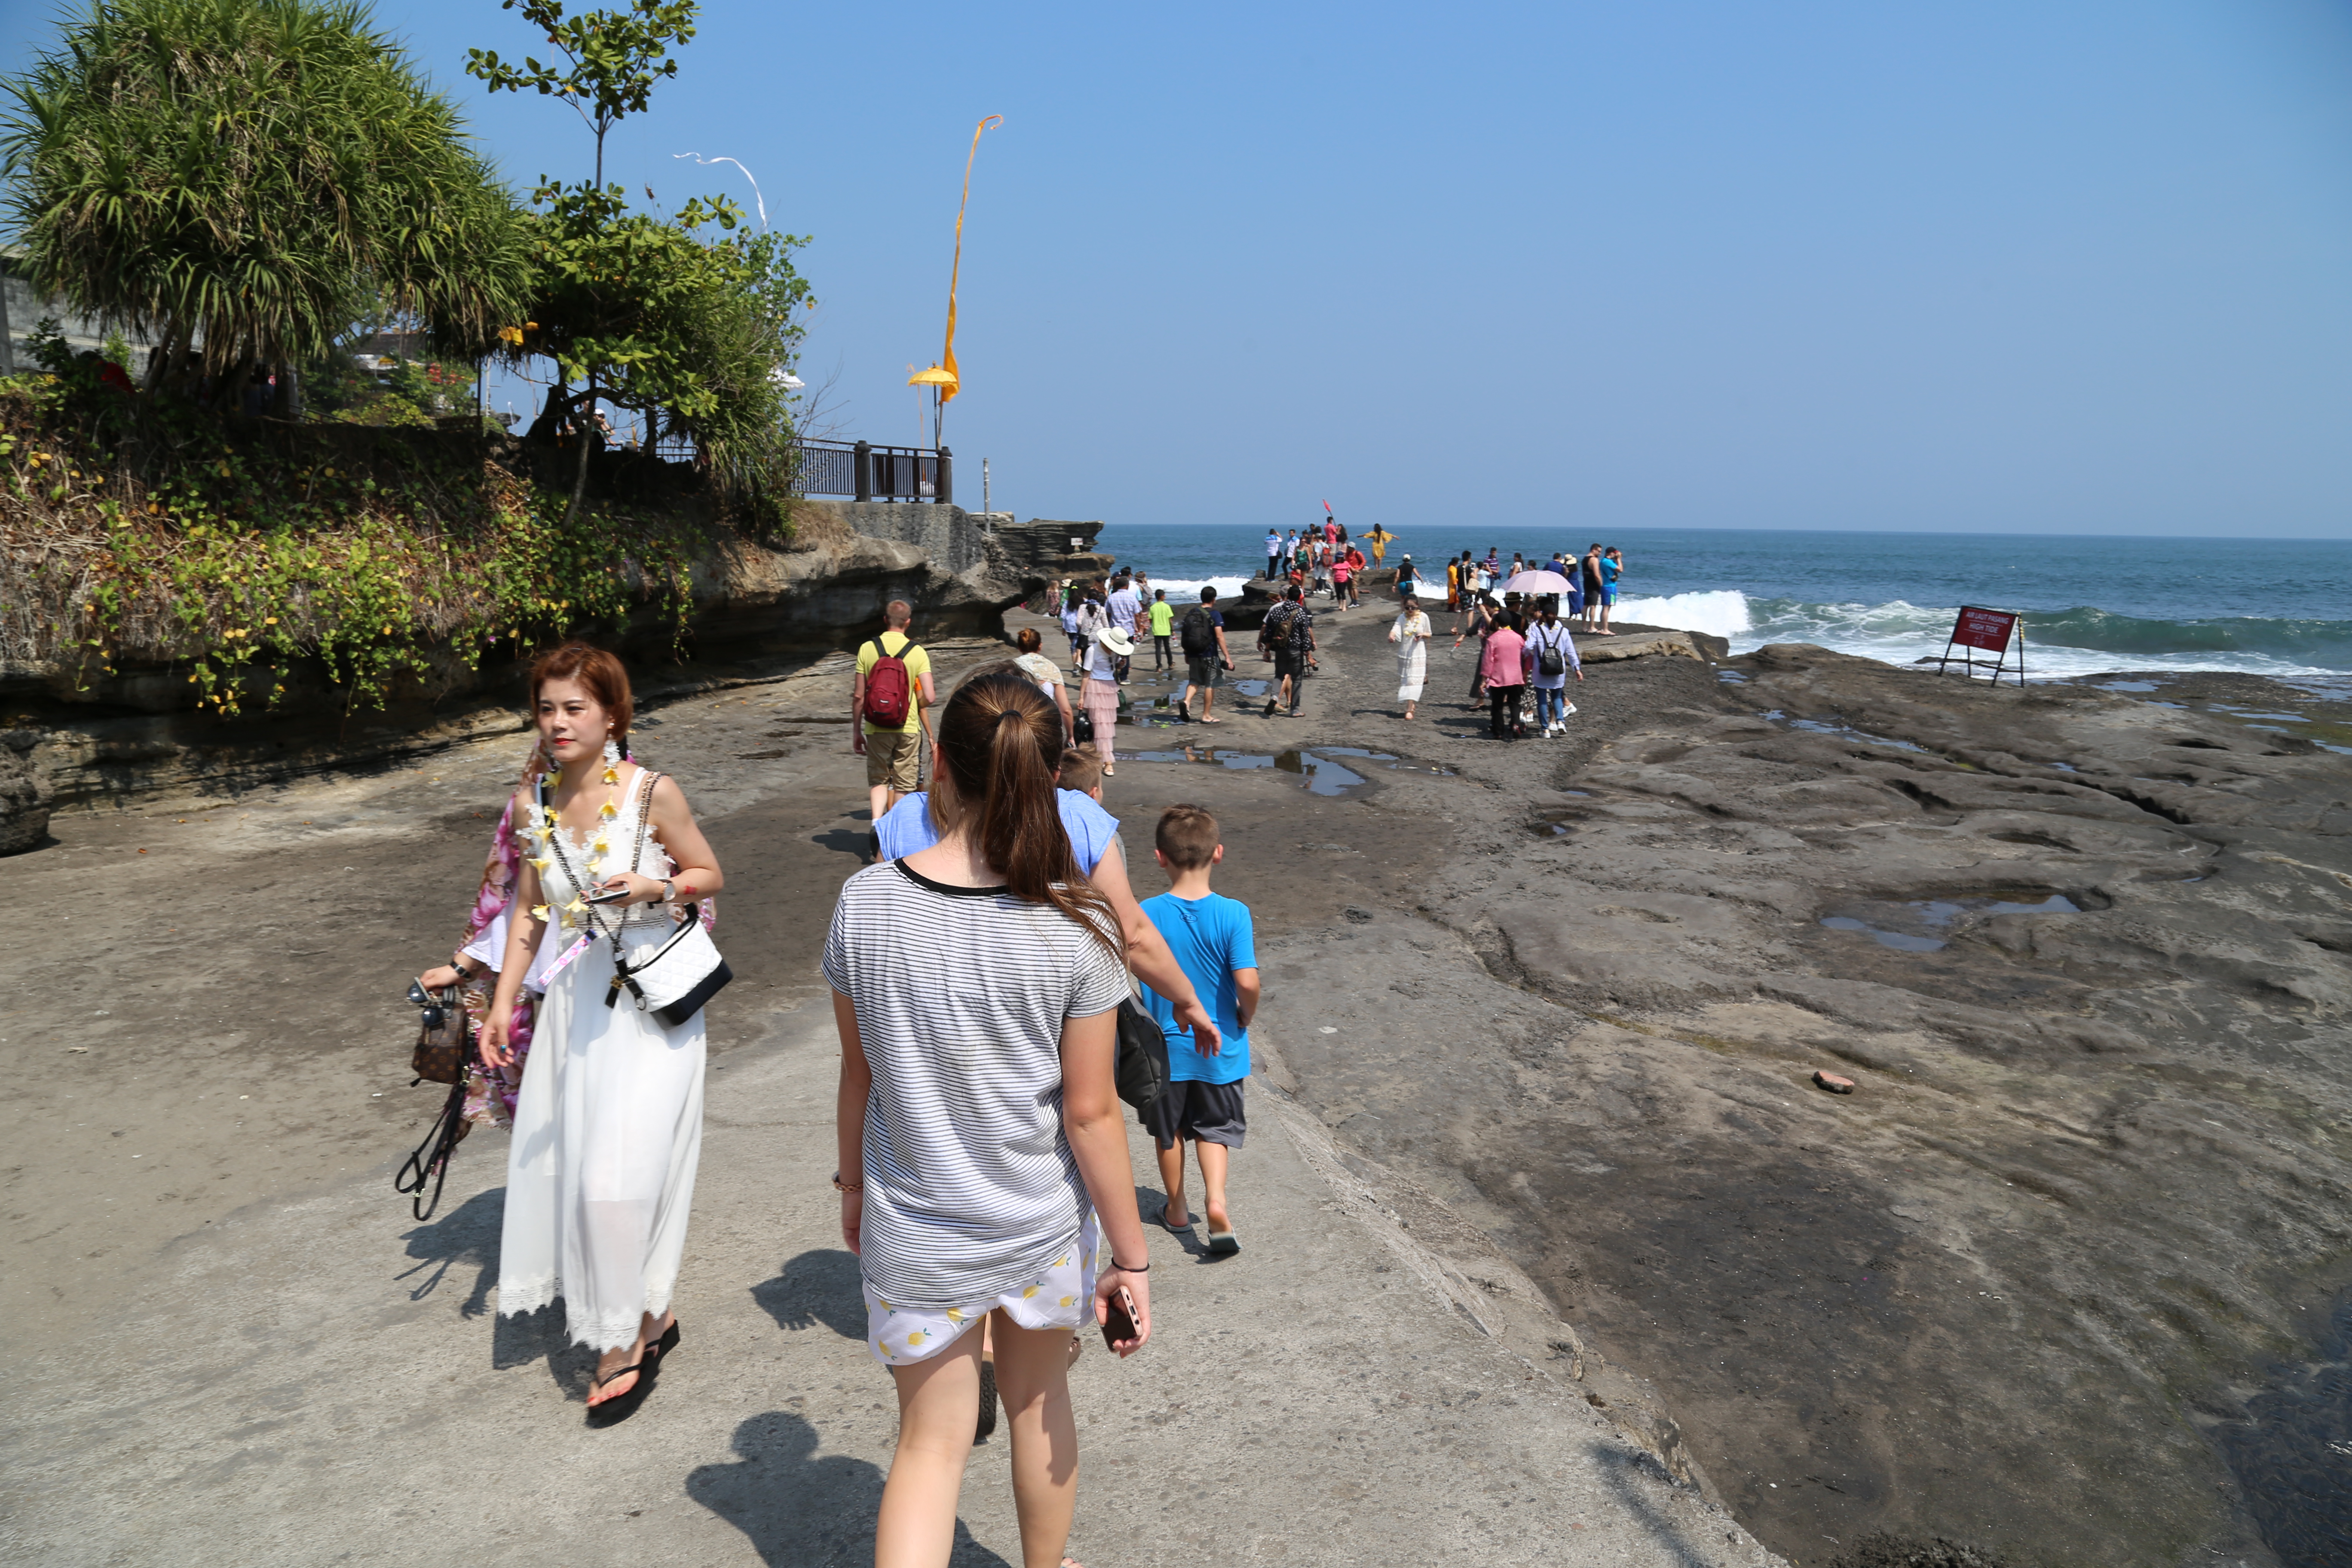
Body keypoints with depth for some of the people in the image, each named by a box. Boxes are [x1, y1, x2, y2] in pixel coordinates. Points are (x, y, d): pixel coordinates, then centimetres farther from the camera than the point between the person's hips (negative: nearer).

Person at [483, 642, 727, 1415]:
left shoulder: (653, 792, -13)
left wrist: (653, 888, -20)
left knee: (622, 1168, -7)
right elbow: (529, 906, 11)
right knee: (565, 1160, 11)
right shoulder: (534, 802, 1)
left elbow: (709, 874, -1)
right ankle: (650, 1317, 31)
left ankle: (628, 1335, 14)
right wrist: (503, 1001, 8)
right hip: (578, 996, 6)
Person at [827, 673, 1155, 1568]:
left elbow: (859, 1073, -3)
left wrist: (853, 1181, 15)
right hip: (1042, 1226, 0)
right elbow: (1090, 1113, -14)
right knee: (1038, 1404, 25)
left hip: (914, 1235, 0)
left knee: (930, 1443, 16)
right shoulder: (1074, 929, -19)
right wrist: (1131, 1257, -3)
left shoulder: (864, 904, -15)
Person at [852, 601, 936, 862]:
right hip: (908, 728, -1)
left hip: (876, 729, 1)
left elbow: (858, 696, -3)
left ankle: (877, 821, -6)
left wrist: (856, 731, 7)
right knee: (904, 785, 11)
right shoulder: (917, 652, -6)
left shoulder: (867, 648, -4)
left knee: (878, 779, 16)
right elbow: (928, 698, -12)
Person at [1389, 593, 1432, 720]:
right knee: (1404, 680, 9)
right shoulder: (1402, 618, -2)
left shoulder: (1423, 617, -2)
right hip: (1404, 654, 2)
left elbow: (1429, 634, 8)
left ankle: (1409, 709, -8)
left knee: (1414, 681, -7)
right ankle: (1411, 704, 28)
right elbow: (1396, 629, -18)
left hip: (1418, 654, -2)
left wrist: (1422, 635, -15)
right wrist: (1391, 636, -41)